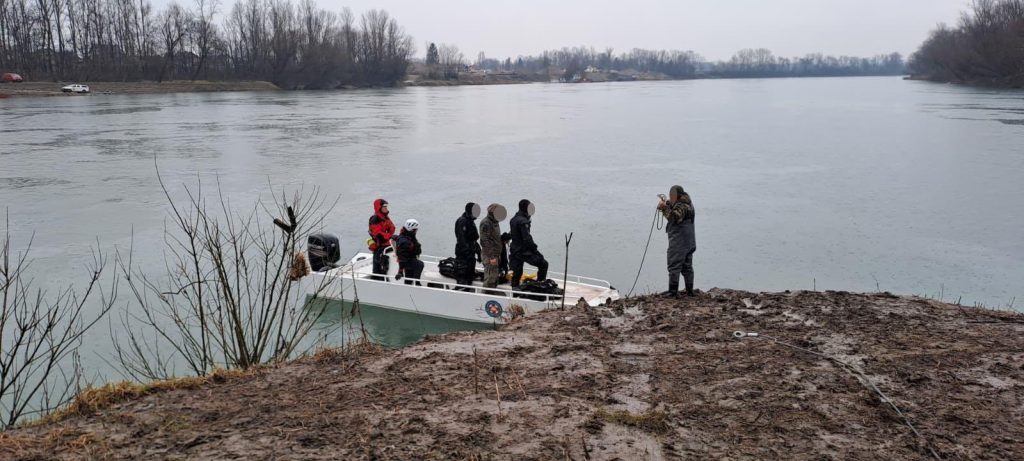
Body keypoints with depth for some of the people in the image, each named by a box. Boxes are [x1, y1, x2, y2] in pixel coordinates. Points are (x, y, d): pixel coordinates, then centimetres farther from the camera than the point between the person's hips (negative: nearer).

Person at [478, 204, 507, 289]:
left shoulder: (495, 222, 15)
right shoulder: (485, 223, -15)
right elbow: (484, 241, -21)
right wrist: (491, 257, -22)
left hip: (495, 255, 10)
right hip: (489, 256, -10)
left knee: (495, 278, 15)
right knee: (490, 278, -7)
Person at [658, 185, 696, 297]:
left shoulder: (682, 206, -14)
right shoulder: (686, 204, 18)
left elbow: (674, 218, -28)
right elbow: (674, 214, 28)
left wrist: (664, 208, -24)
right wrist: (667, 204, 15)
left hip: (679, 242, -10)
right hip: (689, 242, 10)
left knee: (674, 266, -8)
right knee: (687, 267, 12)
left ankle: (673, 291, -10)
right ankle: (689, 291, 14)